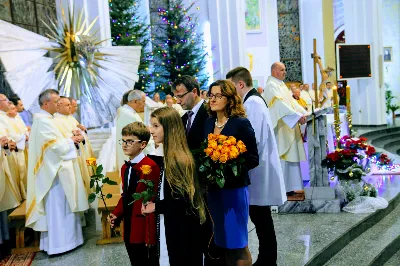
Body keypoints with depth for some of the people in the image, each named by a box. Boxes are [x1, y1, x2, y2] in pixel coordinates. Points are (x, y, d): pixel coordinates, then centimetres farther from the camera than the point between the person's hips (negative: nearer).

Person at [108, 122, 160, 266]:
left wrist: (151, 233, -18)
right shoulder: (125, 168, 11)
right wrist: (116, 213, 2)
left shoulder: (150, 167, -18)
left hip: (145, 230, -8)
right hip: (129, 228, 8)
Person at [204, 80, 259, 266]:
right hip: (213, 188, 6)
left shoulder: (241, 123, -11)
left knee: (237, 242, 4)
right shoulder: (208, 123, 7)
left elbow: (252, 159, -12)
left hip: (234, 188, -6)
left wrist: (228, 169, -21)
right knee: (223, 240, 15)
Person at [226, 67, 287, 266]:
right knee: (261, 219, 15)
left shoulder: (252, 103, -16)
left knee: (261, 220, 1)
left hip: (258, 172, -10)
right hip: (258, 172, 10)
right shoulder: (253, 101, 14)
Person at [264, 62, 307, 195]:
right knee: (281, 158, -5)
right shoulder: (271, 86, -12)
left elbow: (292, 101, 16)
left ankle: (288, 186, 16)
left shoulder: (282, 85, 18)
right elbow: (280, 104, -23)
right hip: (279, 129, -9)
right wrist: (297, 116, -26)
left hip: (288, 128, 9)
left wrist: (304, 113, 3)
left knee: (288, 157, 10)